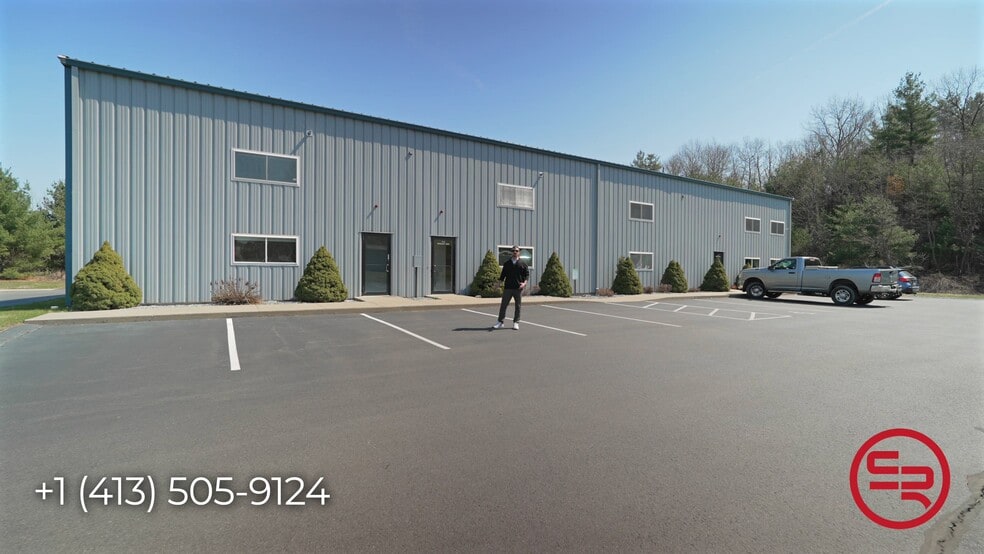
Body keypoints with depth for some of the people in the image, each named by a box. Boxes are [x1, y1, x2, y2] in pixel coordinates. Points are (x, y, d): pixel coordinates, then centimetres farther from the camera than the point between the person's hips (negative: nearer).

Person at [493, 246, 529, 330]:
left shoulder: (523, 263, 5)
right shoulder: (507, 263, 10)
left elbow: (527, 274, 2)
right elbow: (502, 275, 12)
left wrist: (524, 283, -14)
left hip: (518, 288, -1)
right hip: (507, 288, 1)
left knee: (518, 306, 4)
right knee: (503, 305, 1)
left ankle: (516, 323, 15)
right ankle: (500, 322, 9)